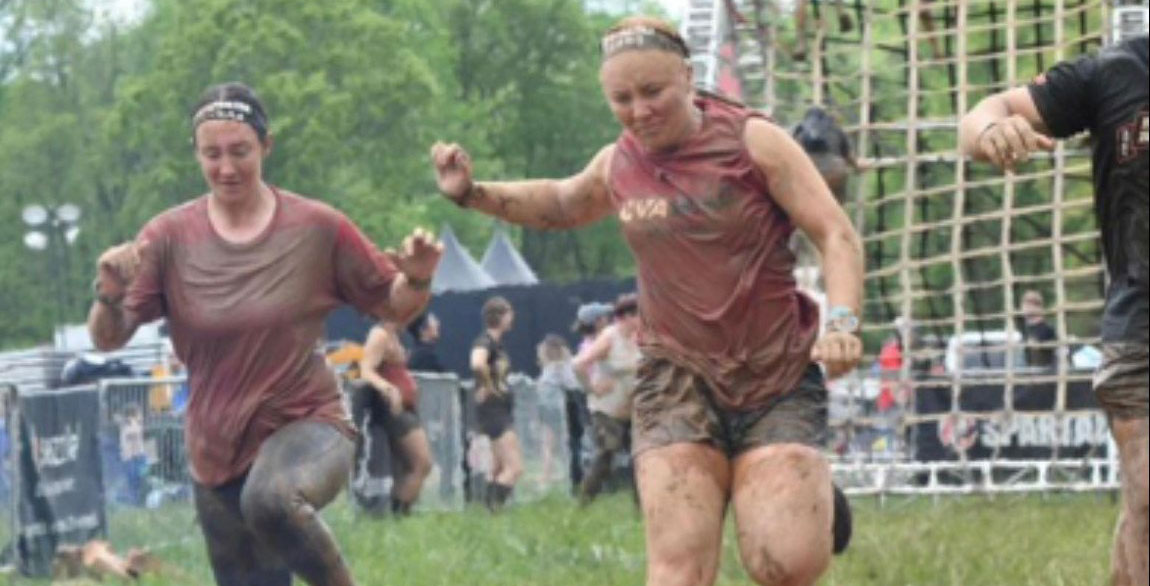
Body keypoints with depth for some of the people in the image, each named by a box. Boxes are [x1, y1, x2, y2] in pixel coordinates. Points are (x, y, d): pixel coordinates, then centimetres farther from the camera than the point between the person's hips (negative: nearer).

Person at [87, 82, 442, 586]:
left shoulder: (319, 228, -5)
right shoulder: (169, 236, -3)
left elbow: (393, 309, 4)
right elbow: (107, 339, -6)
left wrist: (416, 281, -18)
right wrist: (110, 296, -28)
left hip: (307, 423, -3)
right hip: (217, 446, 3)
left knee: (270, 498, -38)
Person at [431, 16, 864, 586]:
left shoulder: (752, 142, -6)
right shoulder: (617, 165, 8)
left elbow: (836, 234, -8)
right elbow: (561, 205, 30)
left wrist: (842, 322, -24)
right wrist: (471, 192, 16)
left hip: (778, 378, -3)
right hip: (678, 379, 3)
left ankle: (815, 498, 21)